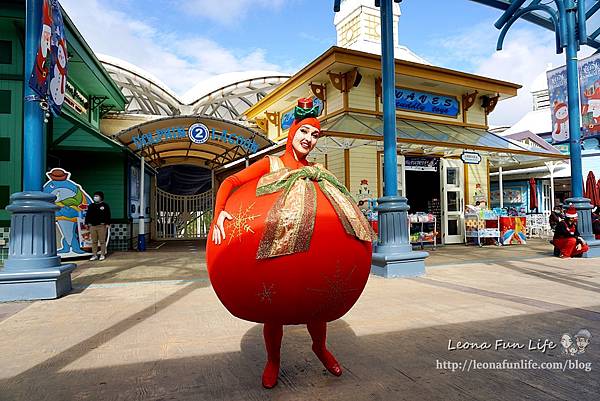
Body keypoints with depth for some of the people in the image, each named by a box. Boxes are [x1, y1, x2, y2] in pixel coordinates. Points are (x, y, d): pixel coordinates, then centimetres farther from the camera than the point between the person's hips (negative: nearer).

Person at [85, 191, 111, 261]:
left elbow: (108, 215, -4)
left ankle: (102, 255, 6)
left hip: (102, 225, -4)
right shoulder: (91, 206, 13)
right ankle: (94, 255, 14)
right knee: (94, 241, 8)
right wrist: (87, 222, 6)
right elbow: (88, 215, 15)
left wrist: (107, 223, -10)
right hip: (92, 226, 4)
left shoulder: (105, 205, 1)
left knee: (102, 241, -1)